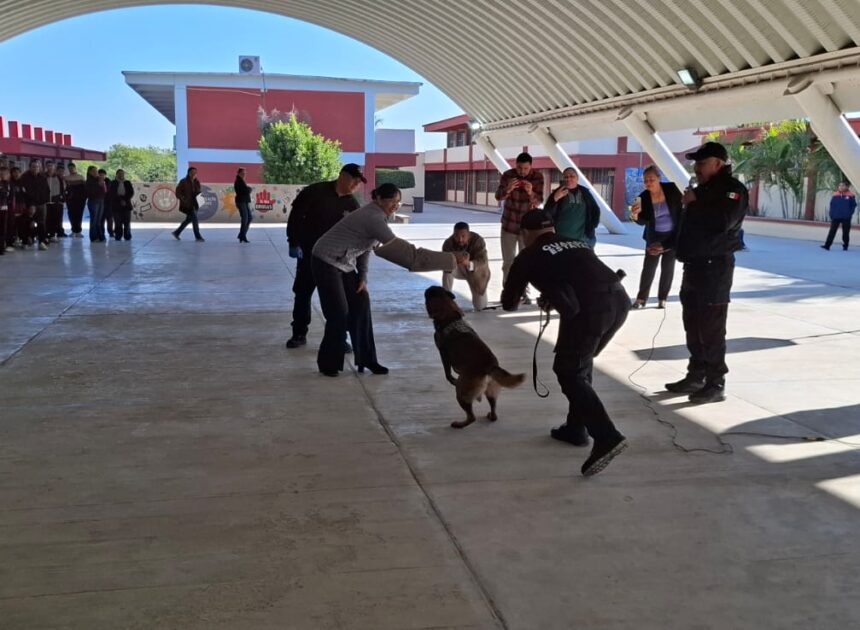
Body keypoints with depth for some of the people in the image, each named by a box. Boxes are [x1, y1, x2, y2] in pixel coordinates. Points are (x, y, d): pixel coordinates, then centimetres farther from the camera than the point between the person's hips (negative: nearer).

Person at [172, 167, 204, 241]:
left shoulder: (197, 182, 8)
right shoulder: (183, 182, -9)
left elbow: (198, 192, 18)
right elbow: (178, 192, -7)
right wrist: (184, 199, -17)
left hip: (194, 204, 7)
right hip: (186, 204, -7)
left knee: (189, 219, 13)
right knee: (194, 219, -10)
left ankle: (176, 232, 28)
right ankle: (197, 237, -3)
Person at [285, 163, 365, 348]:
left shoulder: (352, 205, 0)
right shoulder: (316, 191, -10)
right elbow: (296, 215, -9)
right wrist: (294, 243, -14)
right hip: (308, 253, -2)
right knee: (302, 293, 6)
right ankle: (299, 334, 20)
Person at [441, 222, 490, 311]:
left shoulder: (478, 240, -34)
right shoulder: (448, 243, -29)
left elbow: (483, 261, -42)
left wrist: (469, 264, -63)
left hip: (477, 272, -1)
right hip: (460, 269, 1)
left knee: (480, 308, -2)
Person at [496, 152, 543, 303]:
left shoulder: (538, 177, -13)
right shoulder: (507, 175, -12)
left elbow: (539, 201, -16)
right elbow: (498, 196, -15)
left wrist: (531, 193, -37)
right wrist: (507, 189, -37)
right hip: (509, 223, 0)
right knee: (508, 260, 6)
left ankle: (523, 291, 14)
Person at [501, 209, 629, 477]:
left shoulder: (529, 255, 18)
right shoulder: (579, 244, 31)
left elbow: (508, 303, 27)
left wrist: (515, 301, 50)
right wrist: (551, 299, 49)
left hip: (589, 308, -6)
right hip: (619, 298, 6)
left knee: (569, 372, 4)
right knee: (582, 362, 24)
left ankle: (606, 437, -11)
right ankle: (576, 428, 30)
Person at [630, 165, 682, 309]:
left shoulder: (671, 189, -17)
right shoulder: (644, 197, -15)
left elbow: (682, 206, -4)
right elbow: (643, 221, -14)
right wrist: (635, 215, -36)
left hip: (673, 234, 0)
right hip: (654, 236, 1)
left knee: (668, 267, 5)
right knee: (648, 267, -1)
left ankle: (662, 299, 14)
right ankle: (641, 298, 8)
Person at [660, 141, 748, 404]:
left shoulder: (732, 189, -10)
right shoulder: (703, 190, 18)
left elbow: (723, 221, -27)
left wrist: (695, 201, -18)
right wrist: (665, 245, 20)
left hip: (714, 269, -9)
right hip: (694, 265, 9)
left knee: (711, 330, -8)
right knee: (693, 327, 13)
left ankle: (716, 384, -2)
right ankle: (696, 376, 23)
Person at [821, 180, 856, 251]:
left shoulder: (850, 196, -5)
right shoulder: (835, 195, 0)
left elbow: (854, 205, 0)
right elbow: (832, 205, 4)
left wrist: (850, 214, -8)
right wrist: (832, 214, -3)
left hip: (846, 218, -1)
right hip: (836, 217, 1)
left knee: (846, 232, 9)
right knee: (832, 231, -3)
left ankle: (845, 246, 22)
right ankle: (827, 245, -5)